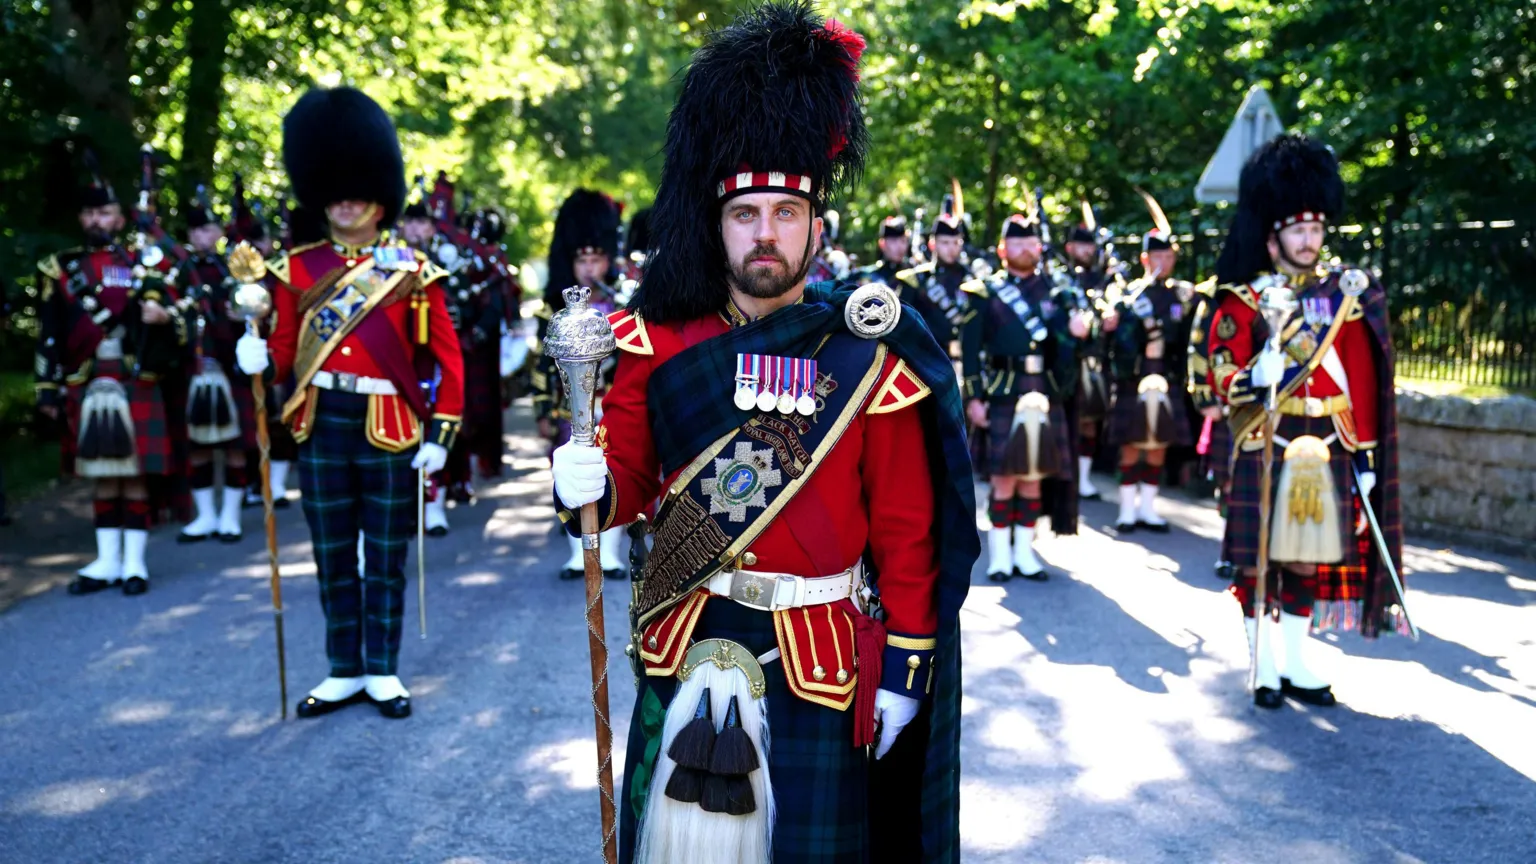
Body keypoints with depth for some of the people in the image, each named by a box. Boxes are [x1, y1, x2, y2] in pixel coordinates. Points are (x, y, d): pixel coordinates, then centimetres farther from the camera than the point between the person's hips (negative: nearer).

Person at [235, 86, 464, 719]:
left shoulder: (413, 271, -1)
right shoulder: (299, 268, 5)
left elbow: (449, 359, -2)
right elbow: (287, 352, 4)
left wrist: (440, 434, -7)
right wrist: (260, 359, -19)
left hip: (389, 433, -2)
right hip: (323, 430, 2)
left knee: (386, 559, 6)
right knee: (334, 558, 10)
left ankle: (383, 671, 17)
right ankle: (345, 671, 21)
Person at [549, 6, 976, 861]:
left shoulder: (870, 357, -7)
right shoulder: (663, 340, -1)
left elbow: (908, 531, -4)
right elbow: (629, 477, 5)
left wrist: (903, 669, -4)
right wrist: (590, 485, -18)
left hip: (819, 653, -2)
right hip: (687, 645, 2)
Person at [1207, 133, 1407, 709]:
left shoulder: (1346, 296, 7)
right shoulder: (1245, 301, 0)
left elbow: (1363, 384, 6)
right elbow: (1222, 375, -6)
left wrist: (1366, 455, 3)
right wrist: (1257, 375, -27)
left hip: (1328, 448, 3)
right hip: (1266, 449, -3)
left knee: (1310, 555, 9)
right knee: (1260, 557, 1)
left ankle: (1298, 663, 21)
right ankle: (1265, 666, 11)